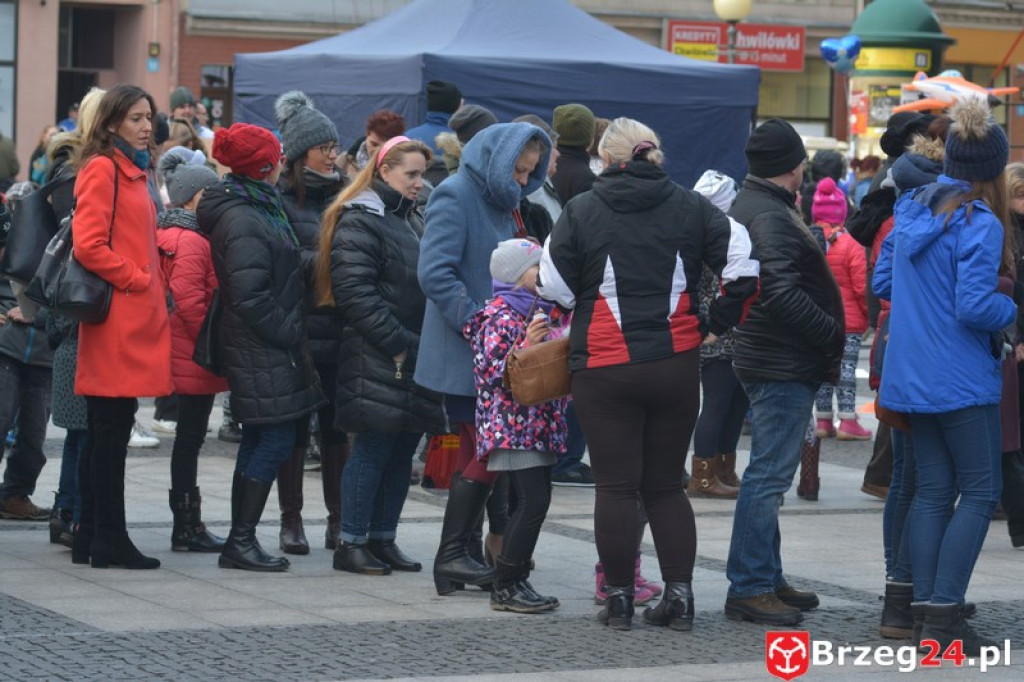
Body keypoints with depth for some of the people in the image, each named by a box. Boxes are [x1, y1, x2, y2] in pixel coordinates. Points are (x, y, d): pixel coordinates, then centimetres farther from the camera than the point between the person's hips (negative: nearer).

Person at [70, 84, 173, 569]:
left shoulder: (132, 172, 20)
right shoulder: (102, 170, -9)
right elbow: (89, 245, -18)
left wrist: (152, 284, 11)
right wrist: (137, 281, -14)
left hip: (135, 320, 10)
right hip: (117, 318, -10)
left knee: (106, 431, 12)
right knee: (112, 431, -6)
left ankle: (91, 538, 16)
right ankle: (109, 541, -4)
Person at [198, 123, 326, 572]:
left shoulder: (258, 208, 15)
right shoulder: (243, 221, -18)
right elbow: (249, 295, -23)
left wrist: (292, 331, 16)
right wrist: (289, 332, -16)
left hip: (265, 348, 11)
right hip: (264, 352, -11)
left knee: (260, 441, 13)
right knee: (275, 440, -8)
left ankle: (241, 541, 18)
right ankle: (242, 540, -5)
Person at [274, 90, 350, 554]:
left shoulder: (345, 194, 12)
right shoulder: (279, 198, -3)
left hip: (340, 330, 4)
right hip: (297, 328, -4)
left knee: (338, 426, 6)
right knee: (294, 427, 3)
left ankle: (338, 519, 14)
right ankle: (291, 520, 11)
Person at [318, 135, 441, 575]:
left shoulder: (413, 221, 19)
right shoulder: (359, 222, -9)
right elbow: (356, 293, -17)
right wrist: (400, 345, -18)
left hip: (415, 355, 8)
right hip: (377, 360, -8)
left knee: (403, 450, 9)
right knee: (374, 448, -6)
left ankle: (382, 538, 17)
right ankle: (351, 544, 1)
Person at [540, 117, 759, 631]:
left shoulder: (581, 211, -3)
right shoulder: (691, 207, 3)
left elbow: (556, 288, -2)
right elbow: (743, 268, -3)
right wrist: (715, 324, 7)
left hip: (604, 368, -2)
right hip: (676, 366, 3)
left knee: (616, 486, 4)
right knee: (666, 485, 13)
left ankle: (619, 597, 6)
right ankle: (679, 593, 7)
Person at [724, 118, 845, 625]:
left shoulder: (749, 206, 15)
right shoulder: (771, 217, -18)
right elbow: (782, 293, -27)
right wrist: (833, 334, -18)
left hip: (769, 360, 11)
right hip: (786, 365, -11)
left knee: (768, 475, 16)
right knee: (768, 475, -8)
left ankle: (766, 578, 25)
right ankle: (749, 588, -6)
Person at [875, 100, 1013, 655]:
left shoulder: (913, 209, 7)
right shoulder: (980, 224, -17)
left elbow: (882, 281, 14)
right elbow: (975, 306, -21)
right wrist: (1010, 310, -3)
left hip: (910, 375, 7)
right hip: (962, 379, -7)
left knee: (933, 488, 12)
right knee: (980, 491, 0)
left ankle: (925, 608, 10)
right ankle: (944, 614, -5)